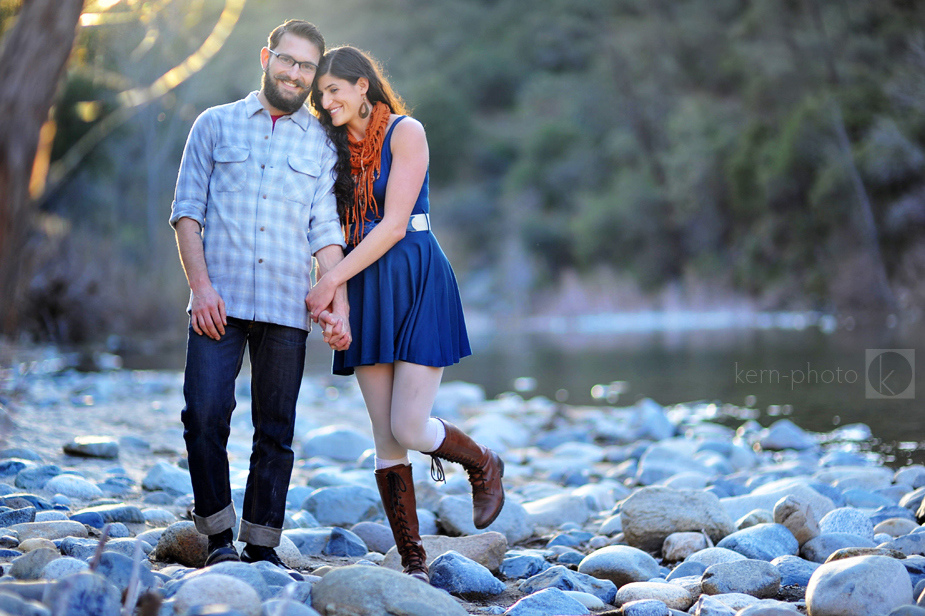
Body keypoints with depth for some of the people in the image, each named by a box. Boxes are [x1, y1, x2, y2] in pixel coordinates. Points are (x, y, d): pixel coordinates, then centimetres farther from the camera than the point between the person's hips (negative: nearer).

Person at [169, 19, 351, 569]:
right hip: (219, 300, -1)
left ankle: (262, 545, 11)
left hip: (287, 308, 1)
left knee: (276, 431, 3)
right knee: (205, 416, -11)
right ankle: (219, 536, 3)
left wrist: (340, 306, -4)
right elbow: (187, 210, 6)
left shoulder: (321, 144, 14)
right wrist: (201, 285, -7)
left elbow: (326, 232, 9)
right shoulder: (216, 125, 12)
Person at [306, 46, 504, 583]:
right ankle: (414, 565, 7)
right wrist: (330, 294, -3)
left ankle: (484, 464, 20)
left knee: (408, 428, -12)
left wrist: (331, 282, -14)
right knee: (386, 440, 1)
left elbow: (394, 224, -12)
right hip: (365, 293, 6)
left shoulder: (406, 132, -4)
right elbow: (338, 229, 14)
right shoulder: (338, 148, 15)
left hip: (417, 282, -6)